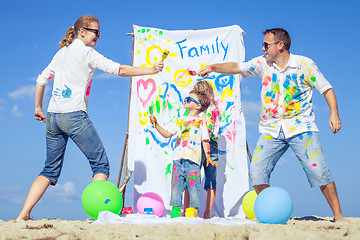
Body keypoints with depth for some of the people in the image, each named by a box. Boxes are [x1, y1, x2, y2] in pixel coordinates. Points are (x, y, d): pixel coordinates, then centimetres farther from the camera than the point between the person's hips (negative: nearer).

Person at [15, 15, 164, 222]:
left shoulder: (62, 53, 18)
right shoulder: (86, 53, -3)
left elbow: (42, 79, 21)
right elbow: (119, 70, -7)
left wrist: (38, 108, 29)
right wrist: (150, 70, -2)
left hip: (53, 117, 7)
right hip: (74, 116, -7)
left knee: (51, 170, 12)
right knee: (101, 163, -1)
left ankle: (24, 215, 6)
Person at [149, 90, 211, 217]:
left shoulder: (201, 122, 7)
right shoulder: (180, 120, 18)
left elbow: (205, 141, 4)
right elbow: (167, 134, 11)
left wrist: (208, 155, -10)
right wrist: (156, 124, -1)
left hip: (192, 160, -4)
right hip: (178, 159, 4)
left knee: (193, 188, -6)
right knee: (176, 188, 3)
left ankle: (194, 214, 0)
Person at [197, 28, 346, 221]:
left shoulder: (305, 64, -2)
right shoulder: (263, 63, 7)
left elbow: (327, 89, 2)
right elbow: (237, 67, 9)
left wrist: (334, 114, -10)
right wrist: (213, 67, -4)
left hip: (300, 127, -3)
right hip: (271, 130, 3)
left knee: (317, 170, -13)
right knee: (257, 171, -8)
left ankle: (338, 215, 1)